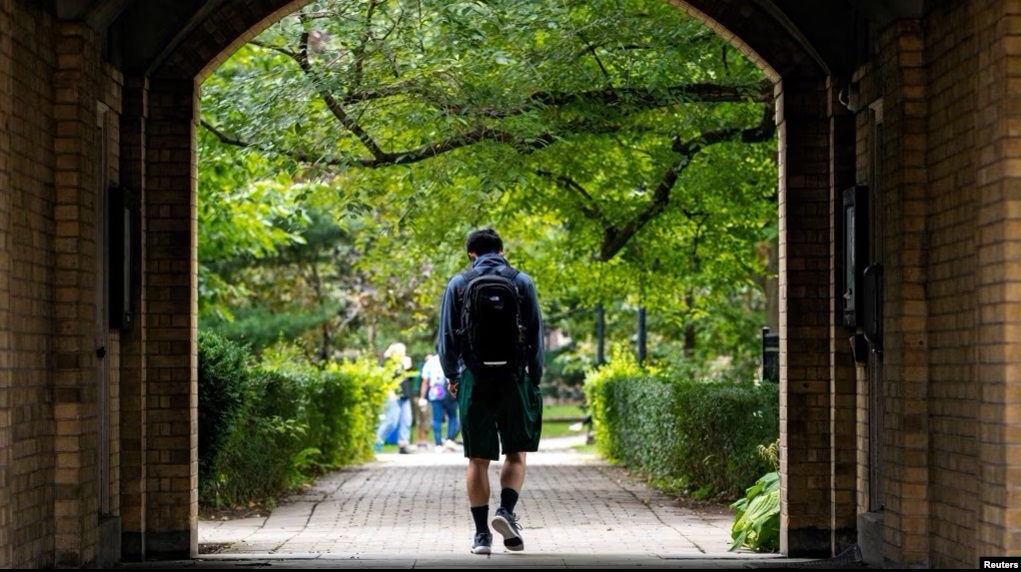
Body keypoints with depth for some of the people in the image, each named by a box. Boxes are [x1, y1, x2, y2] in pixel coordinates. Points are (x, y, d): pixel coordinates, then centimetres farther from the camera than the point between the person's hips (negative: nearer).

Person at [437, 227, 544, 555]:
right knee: (516, 453, 11)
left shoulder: (458, 284, 4)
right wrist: (535, 377, 12)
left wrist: (450, 375, 17)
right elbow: (536, 334, 3)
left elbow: (447, 336, 4)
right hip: (513, 380, 0)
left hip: (474, 380, 0)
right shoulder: (522, 282, 4)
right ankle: (506, 510, -11)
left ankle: (481, 534, 4)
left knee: (477, 459, 5)